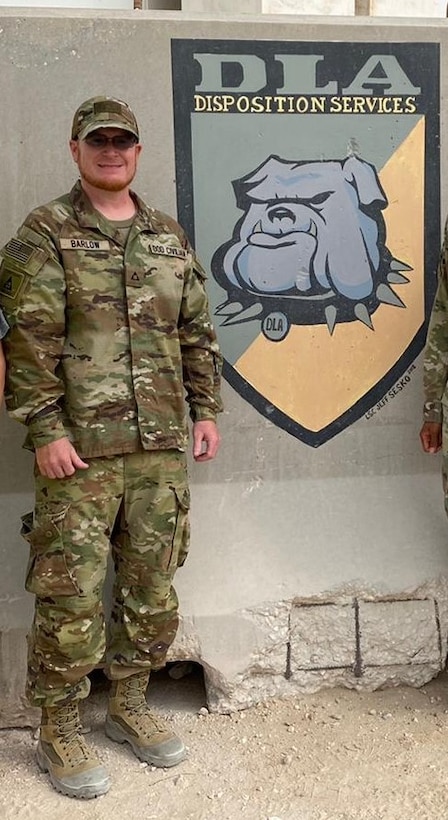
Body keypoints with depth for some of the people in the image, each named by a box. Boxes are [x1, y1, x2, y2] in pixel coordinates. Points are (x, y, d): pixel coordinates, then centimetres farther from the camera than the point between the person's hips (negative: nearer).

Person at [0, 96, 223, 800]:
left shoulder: (169, 237, 15)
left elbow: (197, 333, 17)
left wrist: (205, 410, 10)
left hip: (162, 448, 5)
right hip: (79, 449, -5)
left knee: (152, 589, 12)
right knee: (71, 596, 1)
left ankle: (130, 708, 31)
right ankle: (60, 734, 19)